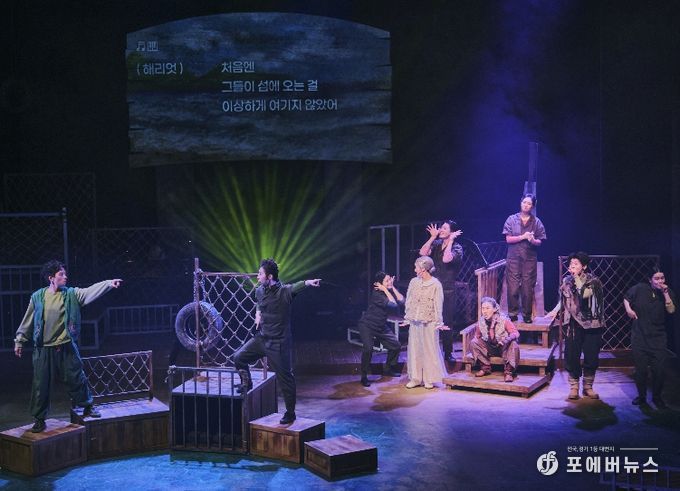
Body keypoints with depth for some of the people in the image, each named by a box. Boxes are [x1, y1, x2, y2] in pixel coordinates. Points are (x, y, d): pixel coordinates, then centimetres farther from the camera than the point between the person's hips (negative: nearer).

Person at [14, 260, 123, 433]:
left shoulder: (71, 294, -2)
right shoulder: (37, 297, -2)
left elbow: (91, 291, -17)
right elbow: (28, 321, 6)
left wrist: (109, 283, -31)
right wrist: (19, 341, 9)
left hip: (66, 347, 0)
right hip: (44, 349, 0)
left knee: (76, 379, 8)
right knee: (41, 385, 6)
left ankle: (87, 407, 27)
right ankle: (39, 419, 20)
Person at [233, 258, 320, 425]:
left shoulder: (283, 291, -19)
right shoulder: (259, 291, 4)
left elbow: (295, 287, -41)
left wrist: (307, 282, -61)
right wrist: (258, 313, 7)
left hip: (278, 343, -7)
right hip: (261, 338, 7)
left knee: (285, 378, 2)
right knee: (239, 357, 8)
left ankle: (290, 413, 16)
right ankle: (246, 384, 32)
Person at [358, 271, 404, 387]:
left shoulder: (389, 291, -1)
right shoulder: (377, 294, -23)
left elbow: (401, 301, -12)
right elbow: (393, 304, -29)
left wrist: (393, 287, -13)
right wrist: (386, 290, -25)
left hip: (381, 326, 8)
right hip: (367, 325, -8)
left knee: (396, 345, 6)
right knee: (368, 349, -24)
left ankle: (388, 369, 28)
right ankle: (364, 377, -9)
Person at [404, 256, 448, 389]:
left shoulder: (435, 284, -9)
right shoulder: (414, 282, 5)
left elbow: (438, 305, -7)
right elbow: (409, 301, 10)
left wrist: (439, 323, -8)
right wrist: (407, 318, 9)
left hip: (429, 323, -5)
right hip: (414, 322, 5)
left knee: (429, 350, 2)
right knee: (414, 349, 9)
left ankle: (429, 379, 13)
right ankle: (415, 378, 18)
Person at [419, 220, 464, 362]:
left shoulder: (457, 248, -5)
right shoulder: (436, 243, 8)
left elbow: (446, 259, -25)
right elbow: (423, 253, -9)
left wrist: (450, 241, -18)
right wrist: (432, 237, -8)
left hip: (447, 291, -4)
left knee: (447, 323, 2)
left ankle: (448, 353, 16)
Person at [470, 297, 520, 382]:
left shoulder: (503, 320, -19)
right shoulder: (481, 322, -9)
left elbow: (516, 333, -23)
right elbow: (477, 336, 9)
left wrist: (507, 339, -42)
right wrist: (475, 339, -12)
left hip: (503, 348, -4)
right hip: (489, 348, 4)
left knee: (513, 344, -35)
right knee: (473, 343, -17)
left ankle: (508, 372, -23)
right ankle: (485, 368, -5)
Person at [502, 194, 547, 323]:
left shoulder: (536, 222, 7)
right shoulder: (512, 219, 5)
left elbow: (540, 242, 5)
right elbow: (508, 239, -1)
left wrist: (533, 240, -17)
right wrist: (523, 237, -13)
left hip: (530, 259, 1)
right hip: (513, 258, 0)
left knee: (528, 289, -1)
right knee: (513, 288, -4)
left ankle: (527, 315, 9)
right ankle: (513, 314, 6)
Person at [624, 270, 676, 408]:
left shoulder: (668, 293, -2)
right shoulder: (640, 288, -5)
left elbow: (671, 310, -18)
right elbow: (626, 298, 12)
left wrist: (665, 293, -23)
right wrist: (628, 309, -4)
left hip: (658, 337, 0)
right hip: (639, 336, 0)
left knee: (659, 369, -1)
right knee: (640, 369, 7)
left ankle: (657, 397, 19)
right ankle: (641, 396, 25)